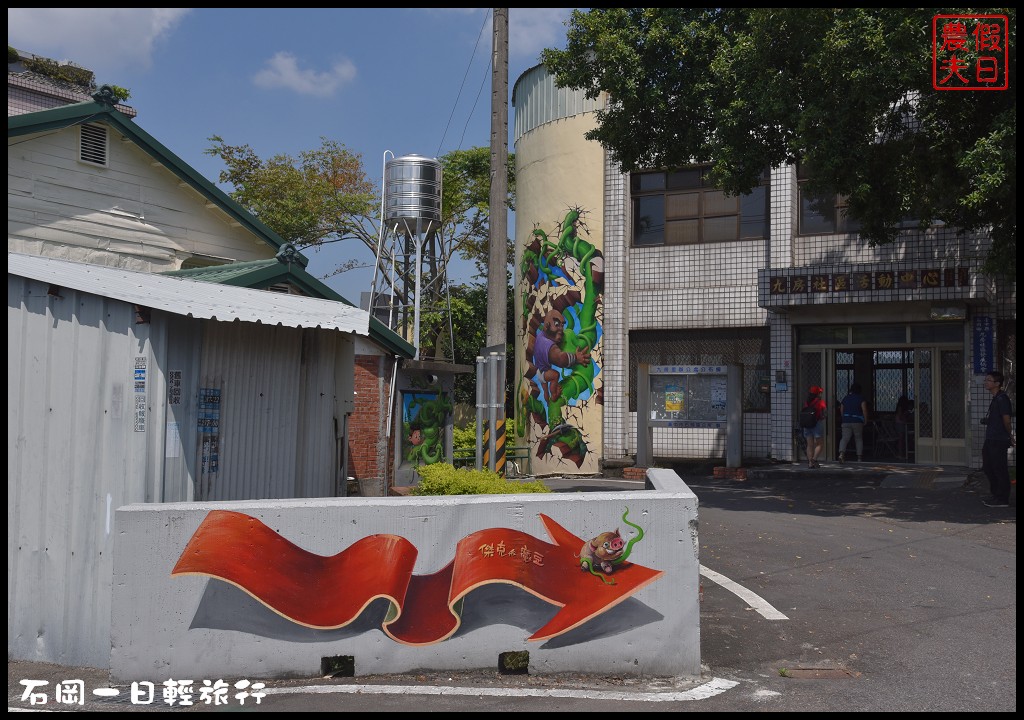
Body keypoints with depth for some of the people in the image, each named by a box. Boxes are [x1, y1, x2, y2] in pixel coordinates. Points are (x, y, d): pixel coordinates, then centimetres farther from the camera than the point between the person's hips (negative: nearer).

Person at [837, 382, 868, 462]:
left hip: (846, 422, 2)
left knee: (845, 438, -4)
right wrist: (865, 420, 0)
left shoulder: (845, 398, 10)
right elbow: (864, 410, -10)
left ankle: (841, 453, -27)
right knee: (859, 439, 10)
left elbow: (842, 410, 13)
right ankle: (859, 457, 13)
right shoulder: (861, 398, -3)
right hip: (857, 422, -2)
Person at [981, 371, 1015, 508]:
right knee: (988, 468, 16)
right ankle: (996, 495, 26)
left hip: (999, 440, -10)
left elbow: (1006, 420, -17)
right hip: (991, 440, 10)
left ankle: (1002, 499, 4)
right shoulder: (996, 399, 15)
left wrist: (1010, 438, -6)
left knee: (1000, 470, -3)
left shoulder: (1001, 399, -16)